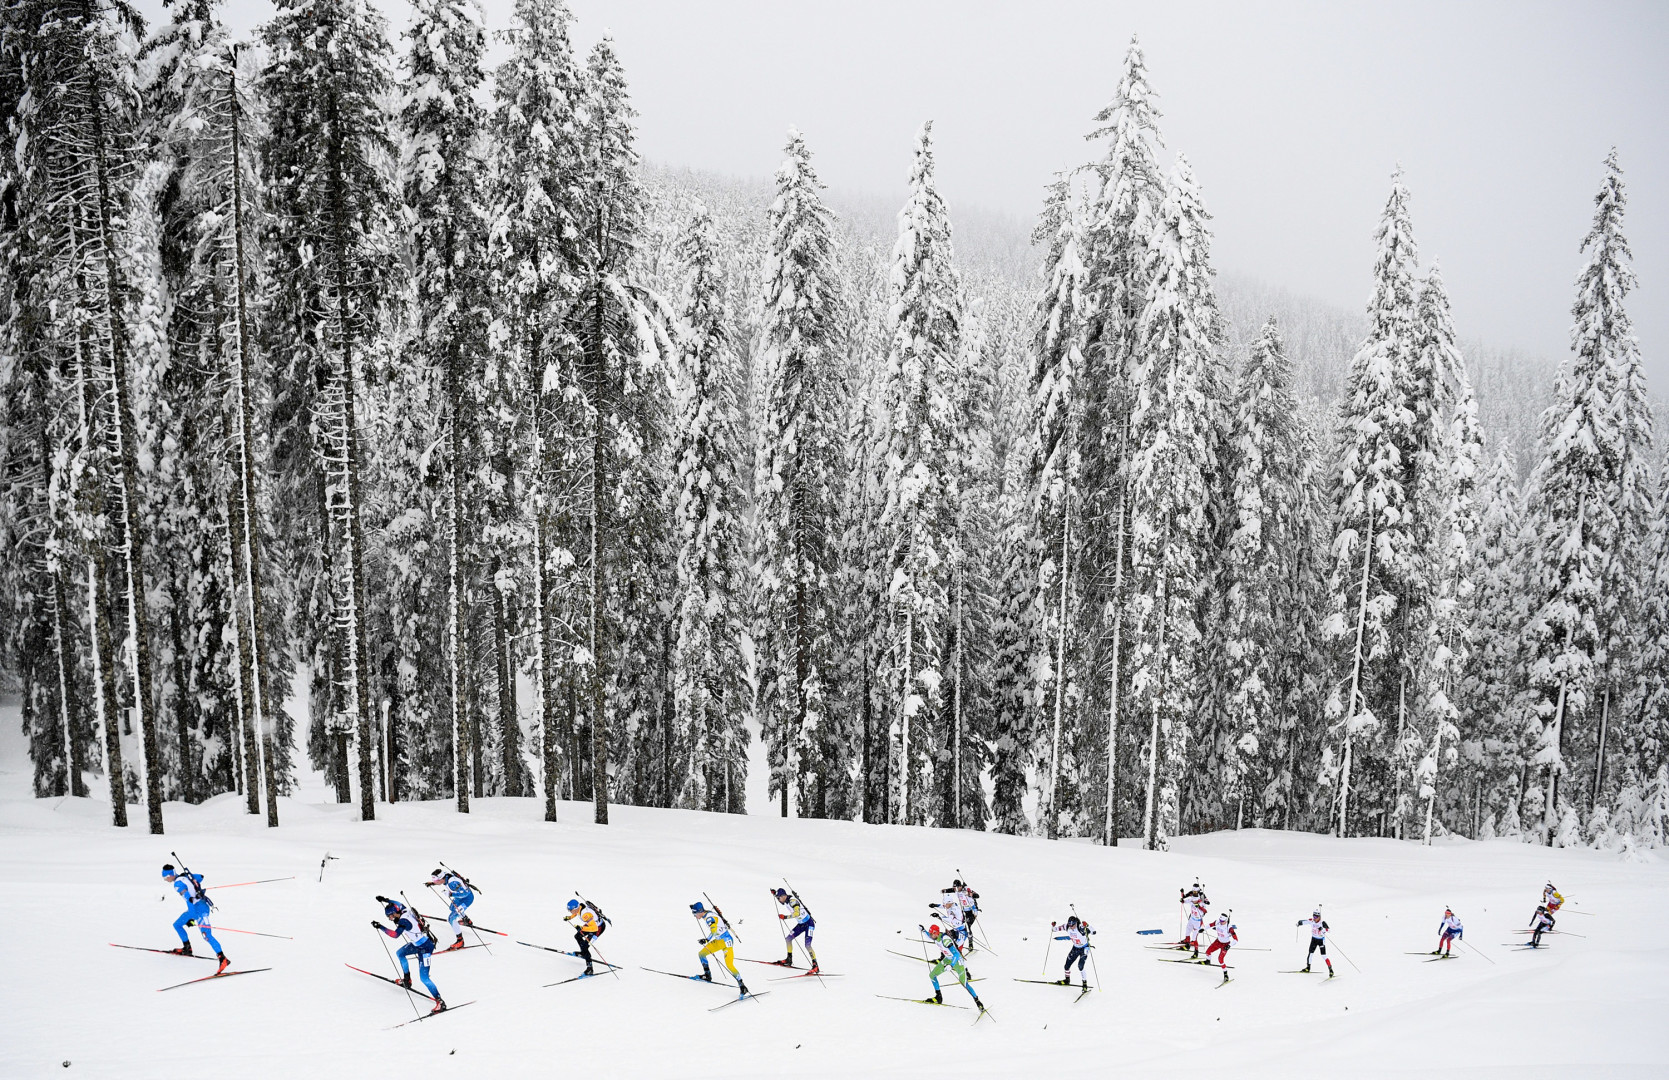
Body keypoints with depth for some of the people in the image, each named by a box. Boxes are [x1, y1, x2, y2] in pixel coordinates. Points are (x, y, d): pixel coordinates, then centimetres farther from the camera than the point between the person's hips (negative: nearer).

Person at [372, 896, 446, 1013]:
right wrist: (386, 900, 26)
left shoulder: (404, 921, -27)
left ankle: (440, 1002, -11)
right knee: (400, 954, 28)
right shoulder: (404, 910, -3)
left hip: (425, 948, -10)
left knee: (424, 978, -12)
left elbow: (395, 934, -39)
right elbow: (398, 904, 21)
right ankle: (407, 979, 44)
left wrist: (380, 927, -39)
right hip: (417, 943, 10)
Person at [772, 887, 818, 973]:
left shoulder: (793, 901, -25)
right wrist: (774, 893, 10)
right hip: (801, 924, 10)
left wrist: (785, 917, -36)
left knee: (807, 945, -19)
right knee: (788, 939, 12)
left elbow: (797, 913, -39)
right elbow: (780, 897, 26)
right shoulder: (787, 900, 1)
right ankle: (789, 960, 25)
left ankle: (815, 966, -18)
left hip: (809, 923, -10)